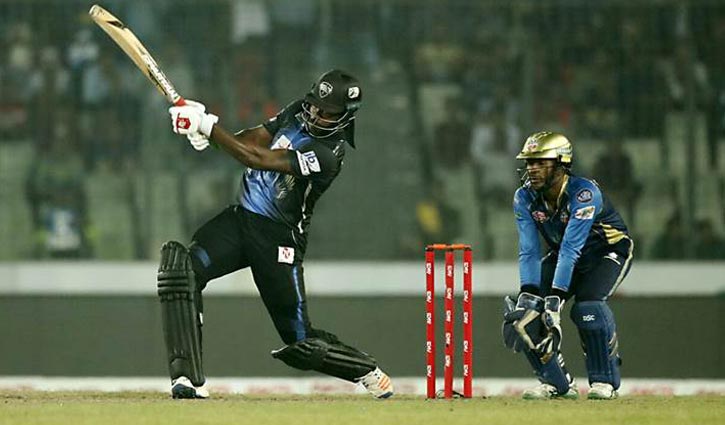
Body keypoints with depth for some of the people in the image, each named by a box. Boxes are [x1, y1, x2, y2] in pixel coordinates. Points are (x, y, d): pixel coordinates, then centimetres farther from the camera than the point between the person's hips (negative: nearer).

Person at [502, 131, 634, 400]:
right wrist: (528, 295, -30)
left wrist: (556, 297, -43)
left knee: (587, 305, -32)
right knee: (528, 309, -14)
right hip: (562, 255, 6)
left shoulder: (583, 193, -31)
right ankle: (557, 383, -1)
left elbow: (570, 249, -38)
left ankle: (604, 381, -16)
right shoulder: (525, 197, -14)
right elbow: (528, 252, -16)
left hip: (608, 252, -6)